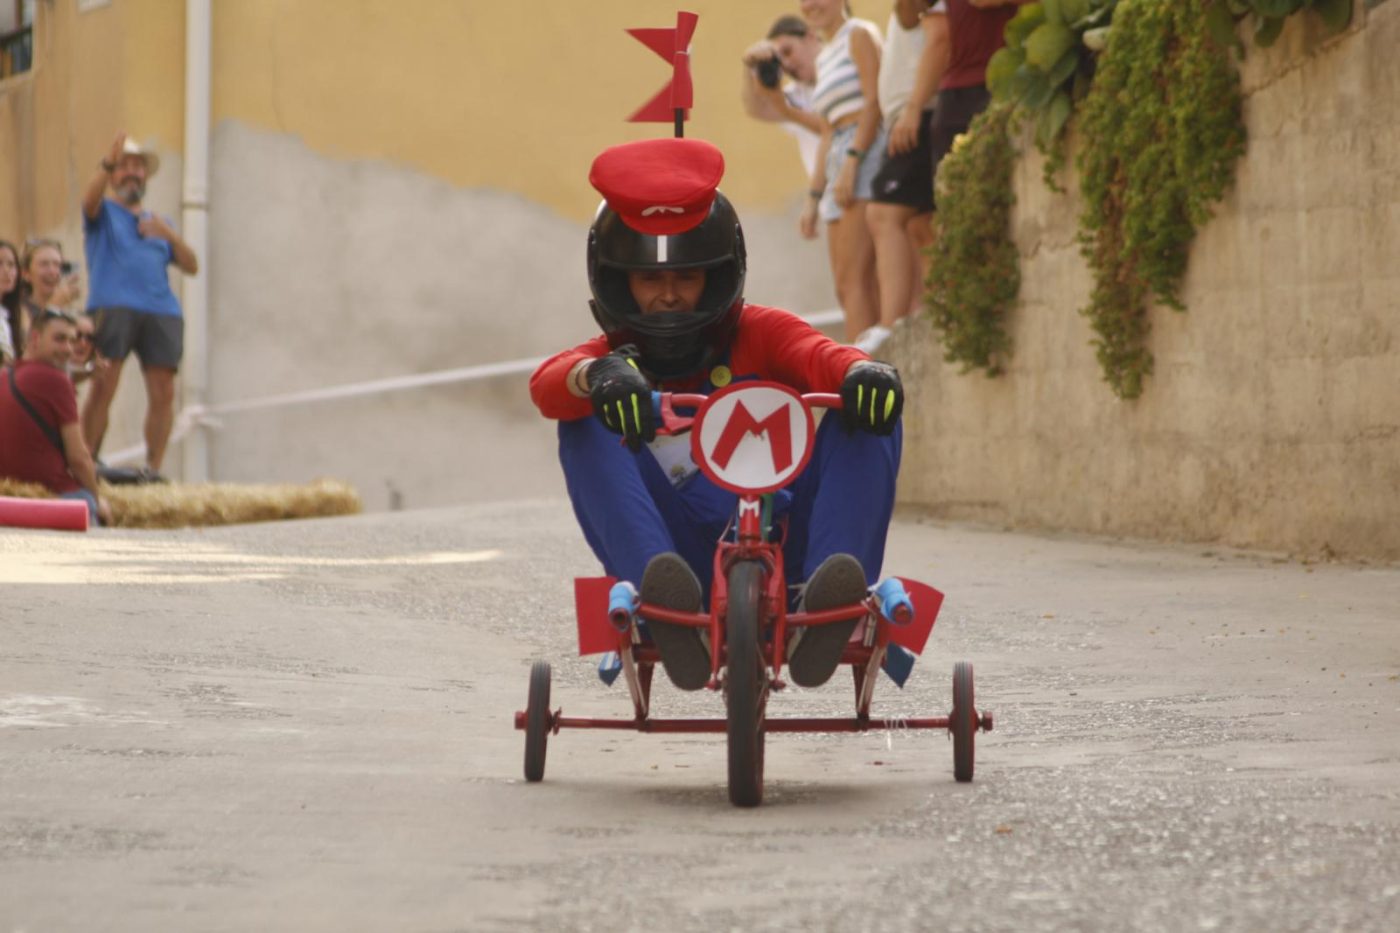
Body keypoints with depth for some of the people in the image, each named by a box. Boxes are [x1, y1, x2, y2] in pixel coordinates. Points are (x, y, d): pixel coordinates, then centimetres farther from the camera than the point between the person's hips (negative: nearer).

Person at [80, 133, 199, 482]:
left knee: (163, 392, -5)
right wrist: (108, 162, -26)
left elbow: (191, 266, 20)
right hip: (113, 306, -4)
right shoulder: (103, 213, 17)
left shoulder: (158, 222, 28)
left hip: (161, 312, 4)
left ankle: (154, 469, 0)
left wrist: (170, 236, 2)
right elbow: (90, 197, -9)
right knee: (103, 385, -15)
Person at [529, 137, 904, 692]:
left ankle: (827, 603, -37)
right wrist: (596, 377, -39)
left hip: (782, 542, 1)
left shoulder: (760, 335, 14)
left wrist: (863, 371, -35)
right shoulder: (613, 357, 12)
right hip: (687, 554, -1)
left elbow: (819, 356, -9)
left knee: (870, 414, -14)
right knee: (587, 428, -17)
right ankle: (668, 605, -41)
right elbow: (548, 384, -13)